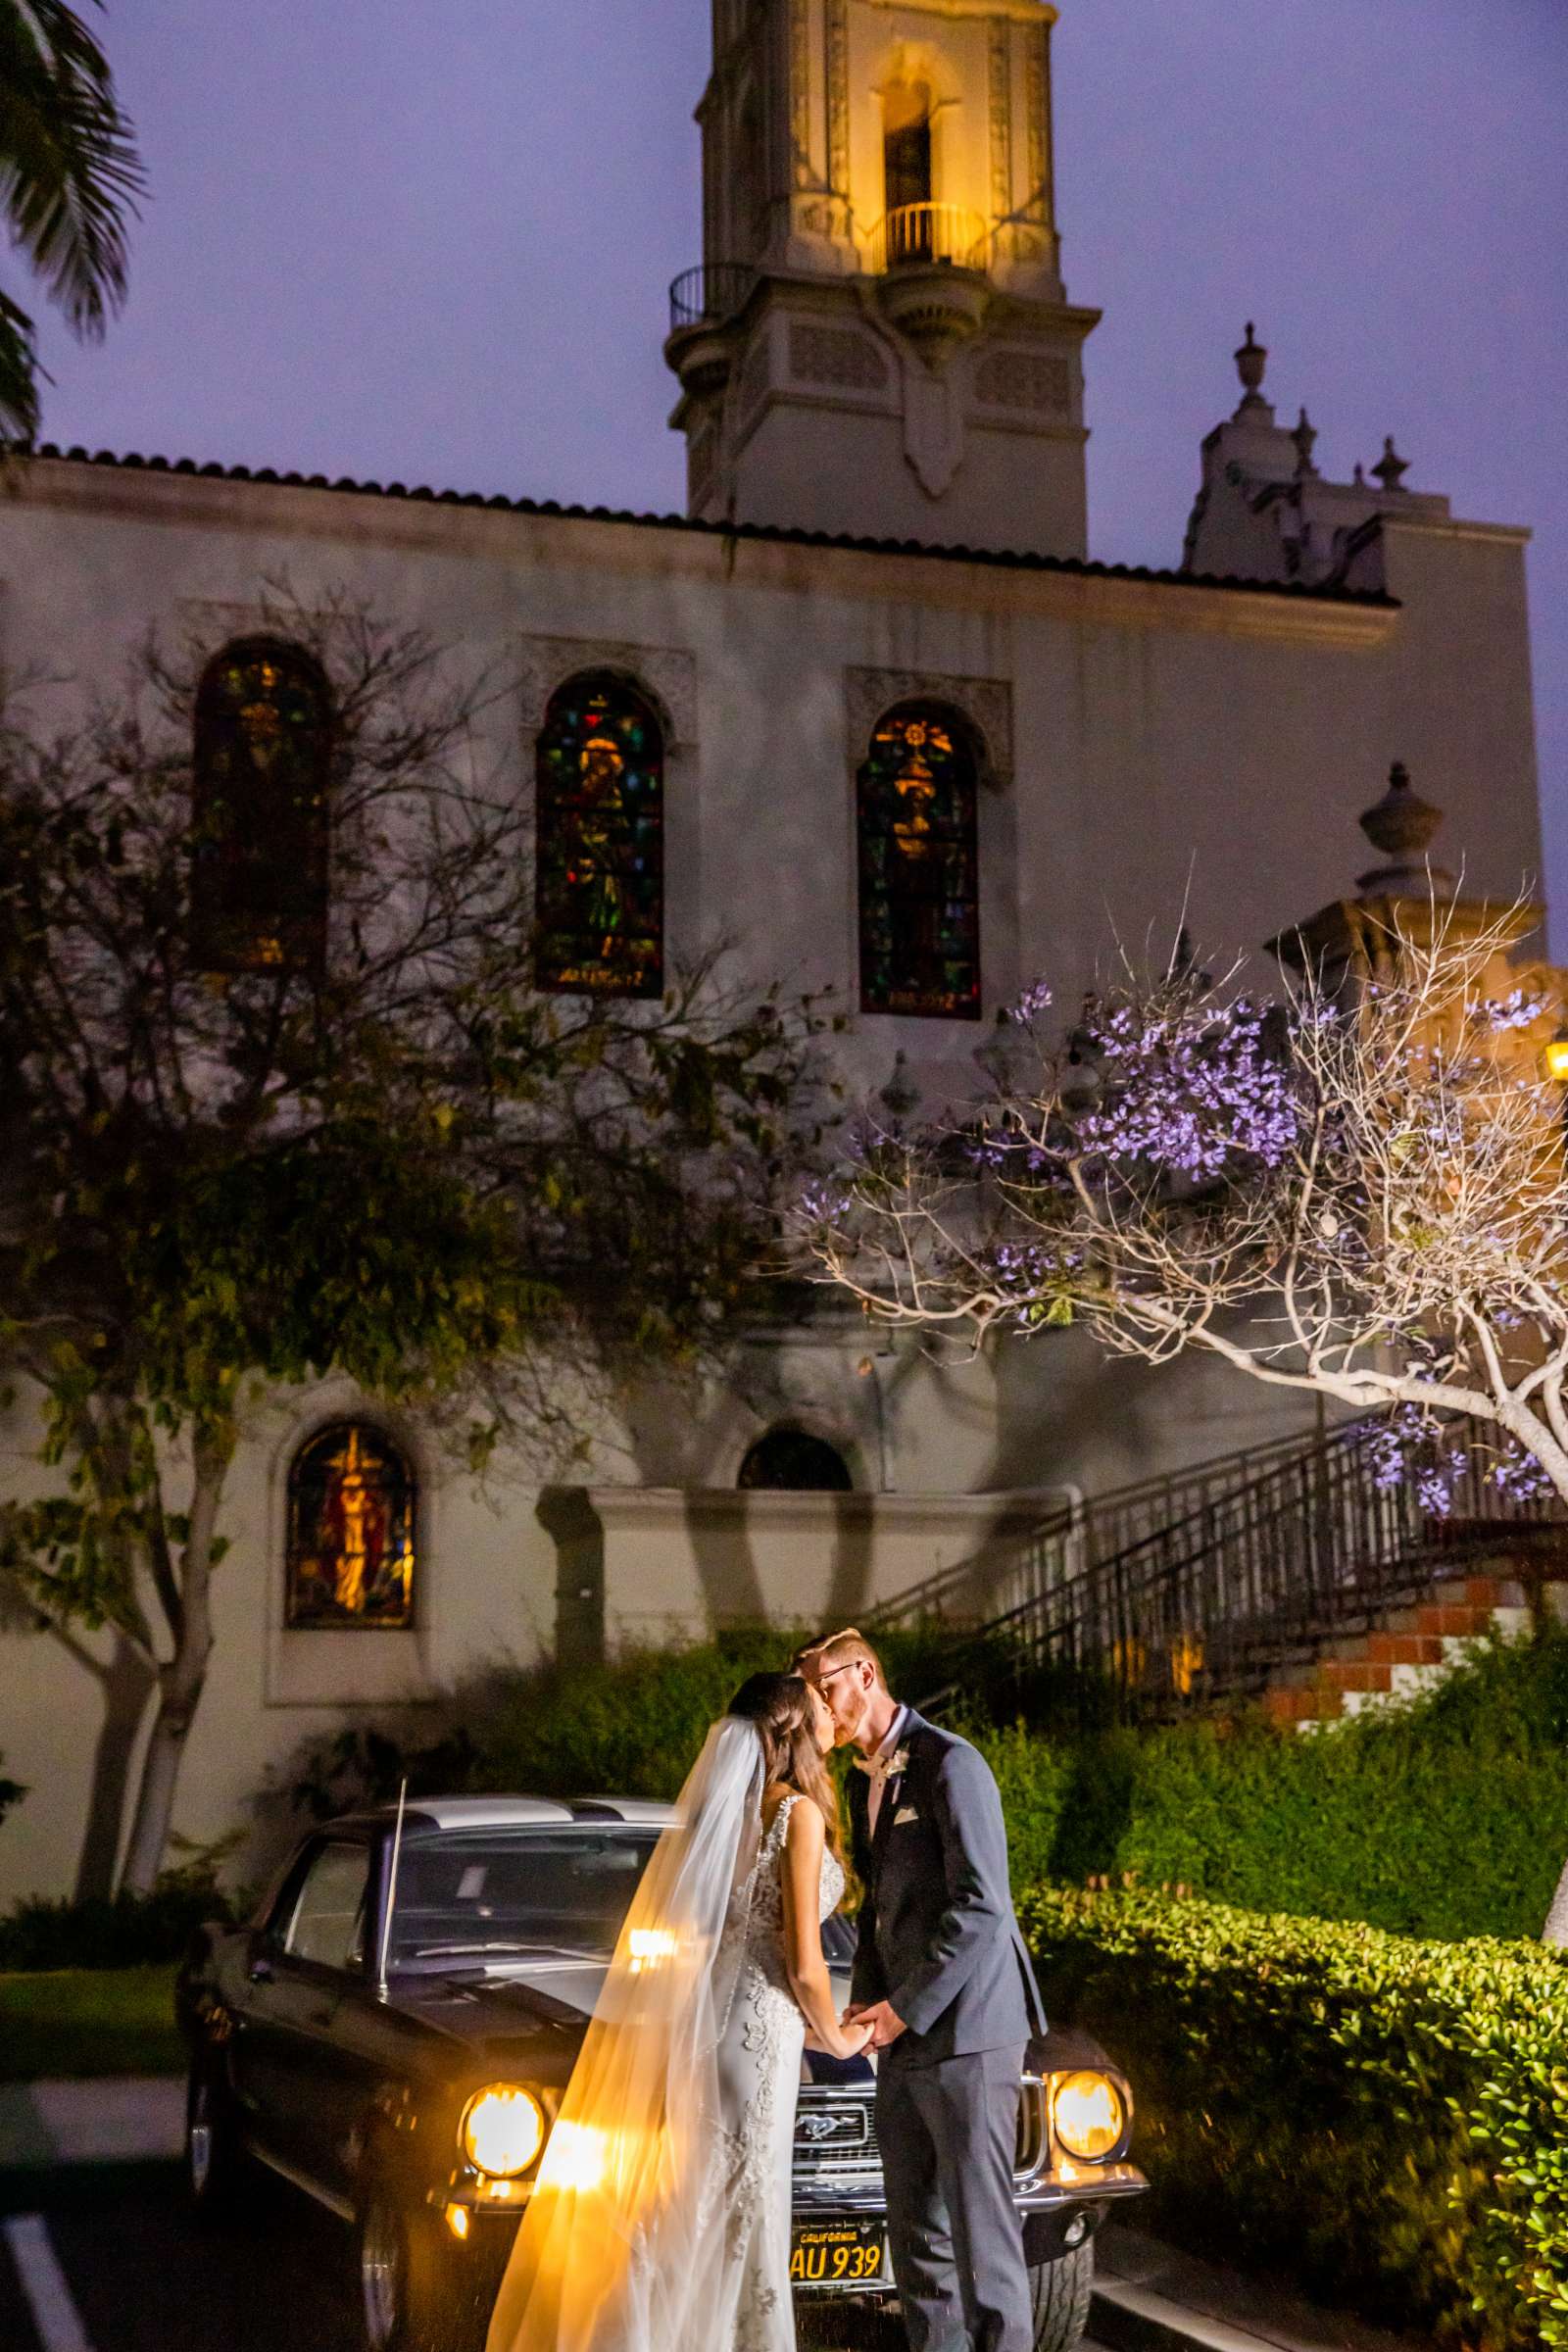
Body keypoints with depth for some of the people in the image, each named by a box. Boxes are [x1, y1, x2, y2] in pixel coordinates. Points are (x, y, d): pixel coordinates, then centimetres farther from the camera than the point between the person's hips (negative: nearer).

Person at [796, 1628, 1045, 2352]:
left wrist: (906, 2008, -16)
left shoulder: (949, 1764, -12)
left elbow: (982, 1905, -18)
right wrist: (867, 1999, 6)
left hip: (965, 2031, -9)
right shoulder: (863, 1782, 16)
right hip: (905, 2042, 9)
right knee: (915, 2232, 12)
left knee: (980, 2226, -5)